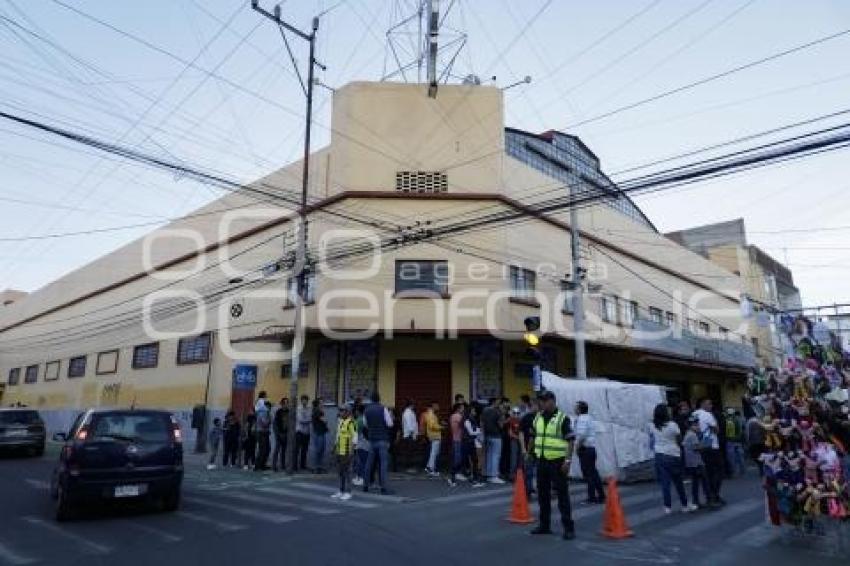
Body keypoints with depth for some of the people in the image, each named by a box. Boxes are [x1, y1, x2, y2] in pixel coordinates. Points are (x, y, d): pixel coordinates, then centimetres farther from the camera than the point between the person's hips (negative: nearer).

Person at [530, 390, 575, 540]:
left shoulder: (562, 418, -9)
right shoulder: (538, 417, 9)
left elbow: (569, 441, -11)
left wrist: (568, 460, -16)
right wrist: (532, 453, 16)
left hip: (557, 461, -6)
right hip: (541, 461, 6)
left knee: (562, 494, -1)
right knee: (542, 494, 12)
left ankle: (569, 527, 7)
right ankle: (544, 525, 24)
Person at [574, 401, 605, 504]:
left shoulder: (581, 419, -14)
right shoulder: (589, 418, 17)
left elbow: (581, 434, -24)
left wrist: (577, 446, -13)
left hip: (585, 449, -9)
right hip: (592, 448, 9)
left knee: (588, 474, -4)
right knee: (593, 473, 14)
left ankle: (592, 497, -1)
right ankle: (601, 496, 18)